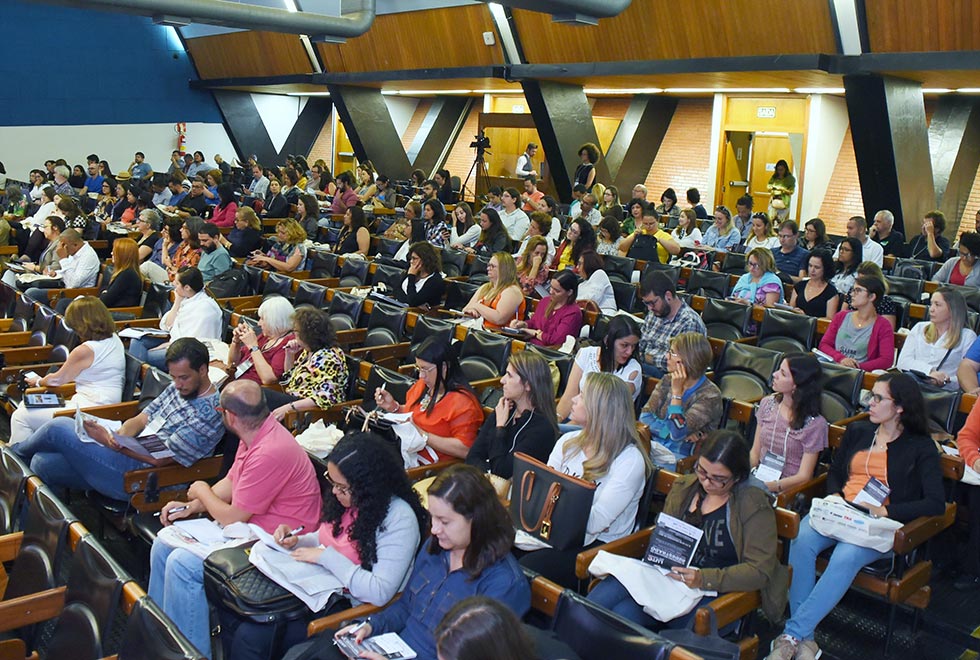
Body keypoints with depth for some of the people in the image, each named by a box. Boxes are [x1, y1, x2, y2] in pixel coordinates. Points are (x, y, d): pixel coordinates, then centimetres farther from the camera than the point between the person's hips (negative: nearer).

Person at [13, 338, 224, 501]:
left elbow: (160, 459, -20)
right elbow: (140, 420, 11)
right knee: (42, 463, 2)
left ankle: (17, 451, 26)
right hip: (131, 454, 9)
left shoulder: (209, 413, -20)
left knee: (59, 427, -5)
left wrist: (108, 442, -15)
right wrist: (119, 439, -12)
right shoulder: (177, 389, 9)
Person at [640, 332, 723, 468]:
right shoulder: (668, 380, 7)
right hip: (654, 446, 6)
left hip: (681, 457, -6)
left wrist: (677, 391, -17)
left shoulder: (710, 394, -11)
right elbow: (644, 417, -1)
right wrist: (683, 433, -13)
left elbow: (677, 433, -19)